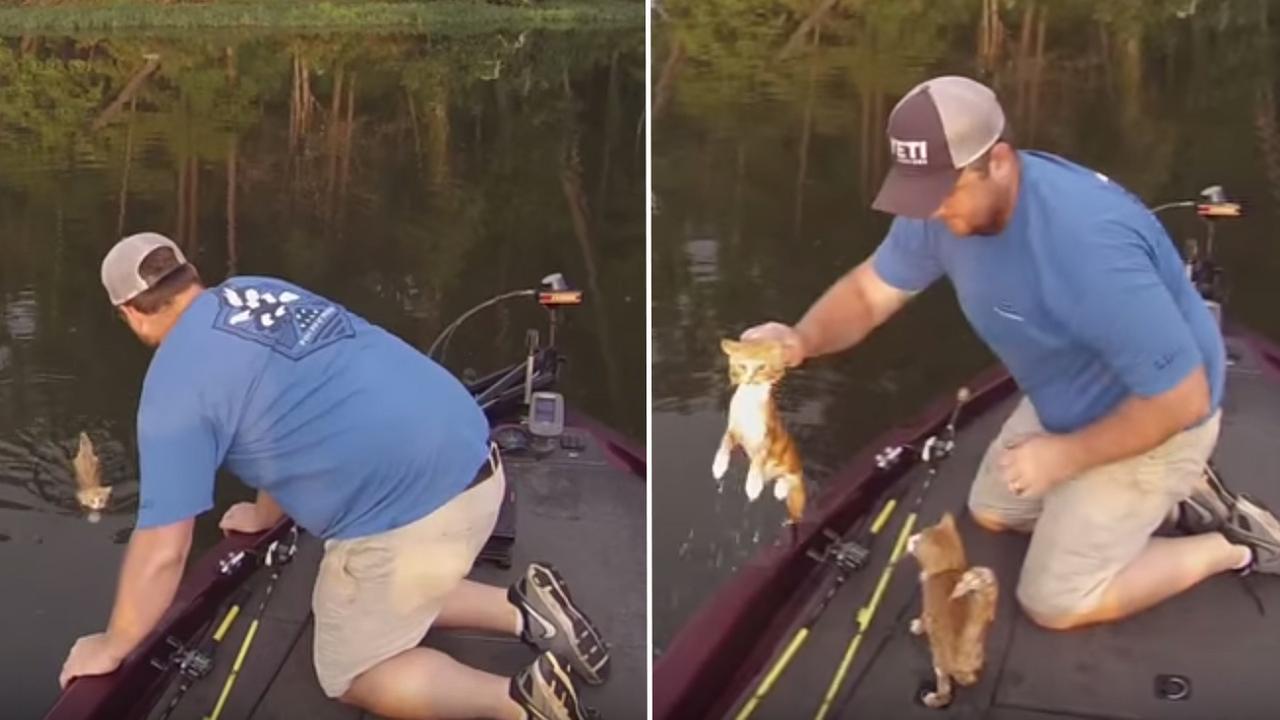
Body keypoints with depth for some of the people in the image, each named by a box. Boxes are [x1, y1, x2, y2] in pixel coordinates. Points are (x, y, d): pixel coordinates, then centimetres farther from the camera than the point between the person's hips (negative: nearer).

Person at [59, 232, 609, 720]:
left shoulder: (175, 385, -8)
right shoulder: (258, 292, 15)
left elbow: (162, 552, -8)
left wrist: (112, 647, 9)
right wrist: (266, 513, 41)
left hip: (413, 510, -8)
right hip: (468, 457, 8)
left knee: (350, 672, 13)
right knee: (394, 598, 31)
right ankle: (523, 609, 14)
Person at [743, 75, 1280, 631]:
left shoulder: (1086, 246, -41)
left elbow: (1183, 398, -35)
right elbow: (868, 291, -4)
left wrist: (1065, 455, -23)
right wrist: (803, 339, -26)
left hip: (1155, 419, -8)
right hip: (1068, 404, 8)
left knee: (1054, 604, -4)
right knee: (993, 512, 23)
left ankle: (1231, 547, 12)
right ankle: (1171, 499, 23)